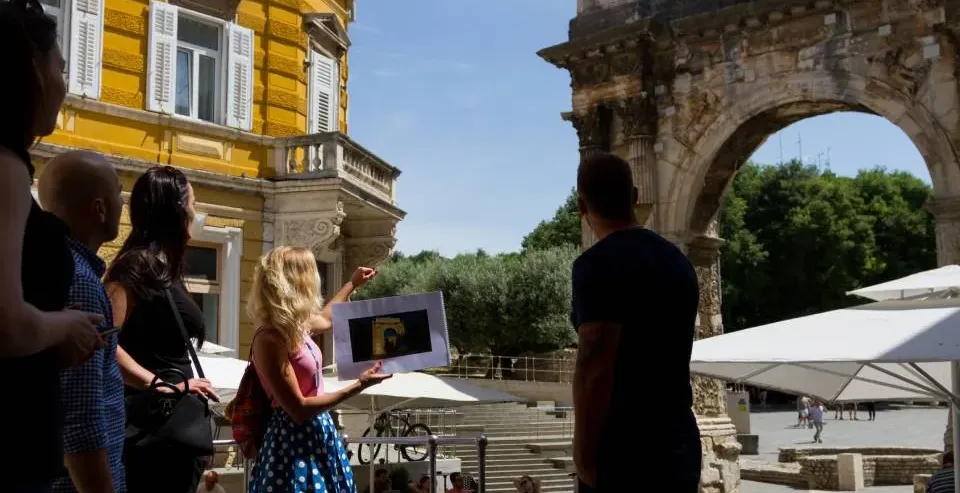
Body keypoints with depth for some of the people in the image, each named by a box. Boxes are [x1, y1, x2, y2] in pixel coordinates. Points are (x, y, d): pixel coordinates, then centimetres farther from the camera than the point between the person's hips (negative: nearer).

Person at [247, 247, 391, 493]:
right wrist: (358, 386, -21)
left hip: (318, 435, 9)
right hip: (296, 442, -9)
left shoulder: (295, 326, 6)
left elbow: (324, 319, 33)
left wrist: (352, 284, 40)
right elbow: (299, 409, -22)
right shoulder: (270, 339, -21)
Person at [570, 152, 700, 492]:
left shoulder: (598, 264, -14)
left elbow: (595, 367, -21)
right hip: (680, 442, 8)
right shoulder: (678, 261, 11)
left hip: (623, 450, -8)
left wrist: (585, 453, -13)